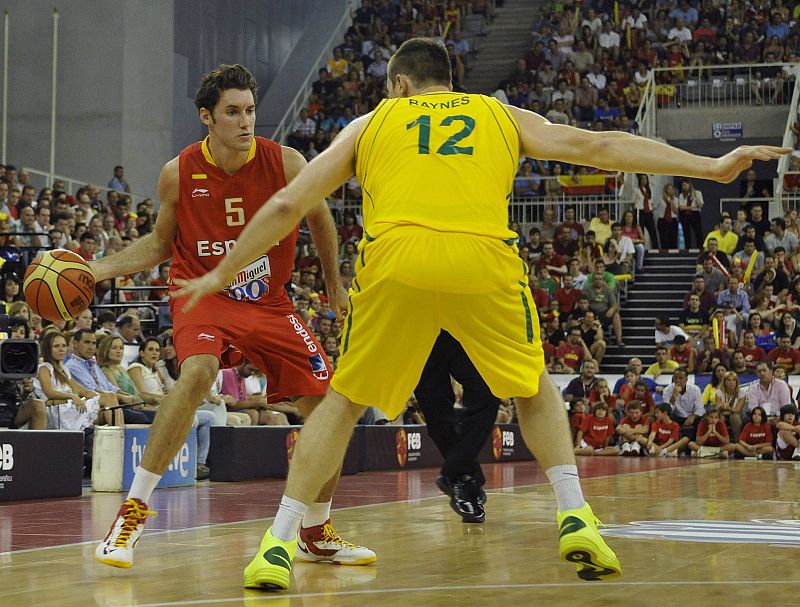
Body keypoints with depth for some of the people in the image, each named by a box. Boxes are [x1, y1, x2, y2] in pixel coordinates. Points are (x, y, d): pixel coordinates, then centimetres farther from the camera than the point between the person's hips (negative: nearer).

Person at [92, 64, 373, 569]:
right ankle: (133, 511, -27)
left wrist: (335, 285, 16)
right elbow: (160, 244, 6)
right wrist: (99, 268, -8)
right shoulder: (178, 174, -11)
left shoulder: (286, 164, -11)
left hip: (270, 303, 3)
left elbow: (320, 219, 9)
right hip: (203, 296, -3)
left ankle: (317, 534, 20)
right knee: (198, 371, -35)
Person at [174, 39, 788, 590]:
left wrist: (222, 274, 33)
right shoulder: (501, 116, 28)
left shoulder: (371, 122, 27)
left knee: (343, 403, 18)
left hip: (396, 257, 0)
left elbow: (286, 205, 23)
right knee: (536, 390, 25)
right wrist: (710, 167, 23)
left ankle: (278, 546, 13)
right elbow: (598, 145, 22)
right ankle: (576, 519, 9)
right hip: (484, 257, 0)